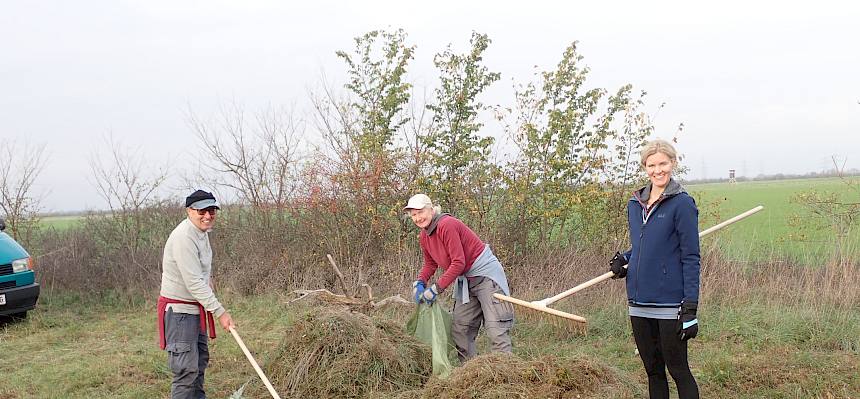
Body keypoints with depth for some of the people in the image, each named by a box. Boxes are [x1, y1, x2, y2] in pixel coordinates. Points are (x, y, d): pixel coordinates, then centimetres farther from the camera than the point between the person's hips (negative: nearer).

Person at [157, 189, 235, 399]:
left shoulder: (202, 232, 9)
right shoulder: (184, 237, -23)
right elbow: (194, 282, -26)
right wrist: (220, 311, -26)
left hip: (196, 308, 10)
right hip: (179, 310, -10)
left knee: (200, 363, 20)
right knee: (186, 370, -12)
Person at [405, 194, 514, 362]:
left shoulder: (447, 225, -21)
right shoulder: (424, 236, 6)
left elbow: (458, 263, -23)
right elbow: (430, 264, 18)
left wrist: (436, 288, -22)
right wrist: (419, 282, -2)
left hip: (485, 273, -10)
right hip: (465, 280, 10)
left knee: (496, 329, -14)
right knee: (459, 329, 9)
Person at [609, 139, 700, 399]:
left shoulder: (682, 204, -9)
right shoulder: (635, 204, 10)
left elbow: (690, 258, -10)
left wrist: (690, 307, -15)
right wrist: (622, 259, 1)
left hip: (670, 303, -6)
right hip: (638, 303, 6)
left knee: (678, 370, 1)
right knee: (653, 371, 14)